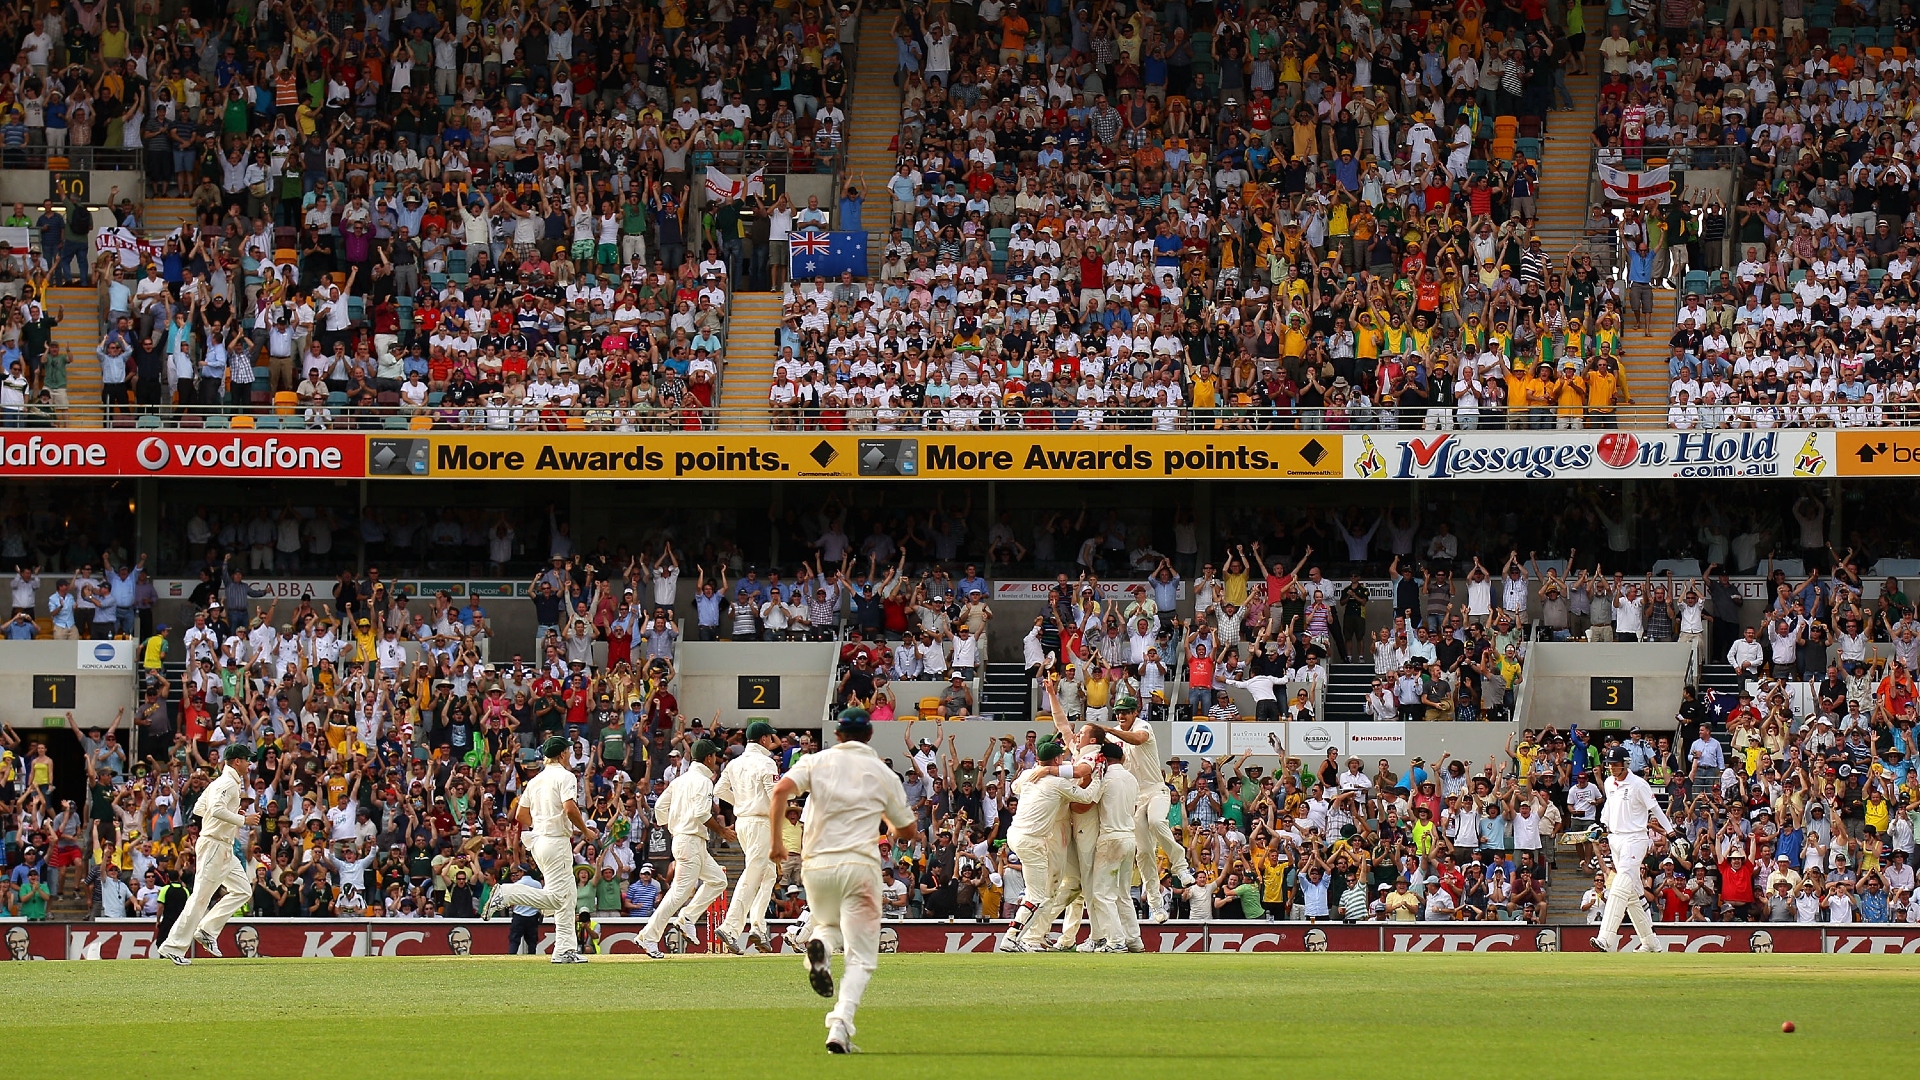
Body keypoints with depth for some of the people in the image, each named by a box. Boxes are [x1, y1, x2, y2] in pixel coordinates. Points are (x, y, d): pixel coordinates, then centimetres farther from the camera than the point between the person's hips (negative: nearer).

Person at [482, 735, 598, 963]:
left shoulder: (535, 781, 15)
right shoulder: (565, 776, -7)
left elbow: (520, 815, 15)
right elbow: (570, 808, -21)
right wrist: (585, 831, -7)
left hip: (537, 840, 9)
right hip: (556, 841, -9)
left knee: (566, 896, 12)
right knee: (554, 897, -11)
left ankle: (566, 950, 10)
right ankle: (506, 895, -21)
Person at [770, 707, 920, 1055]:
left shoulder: (817, 762, 7)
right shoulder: (884, 774, 7)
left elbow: (781, 790, -10)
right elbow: (908, 831, 14)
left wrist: (777, 840, -3)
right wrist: (896, 831, 37)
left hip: (816, 864, 2)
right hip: (860, 864, -2)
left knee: (829, 923, 30)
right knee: (860, 956, 0)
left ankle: (819, 943, -8)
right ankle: (840, 1024, -23)